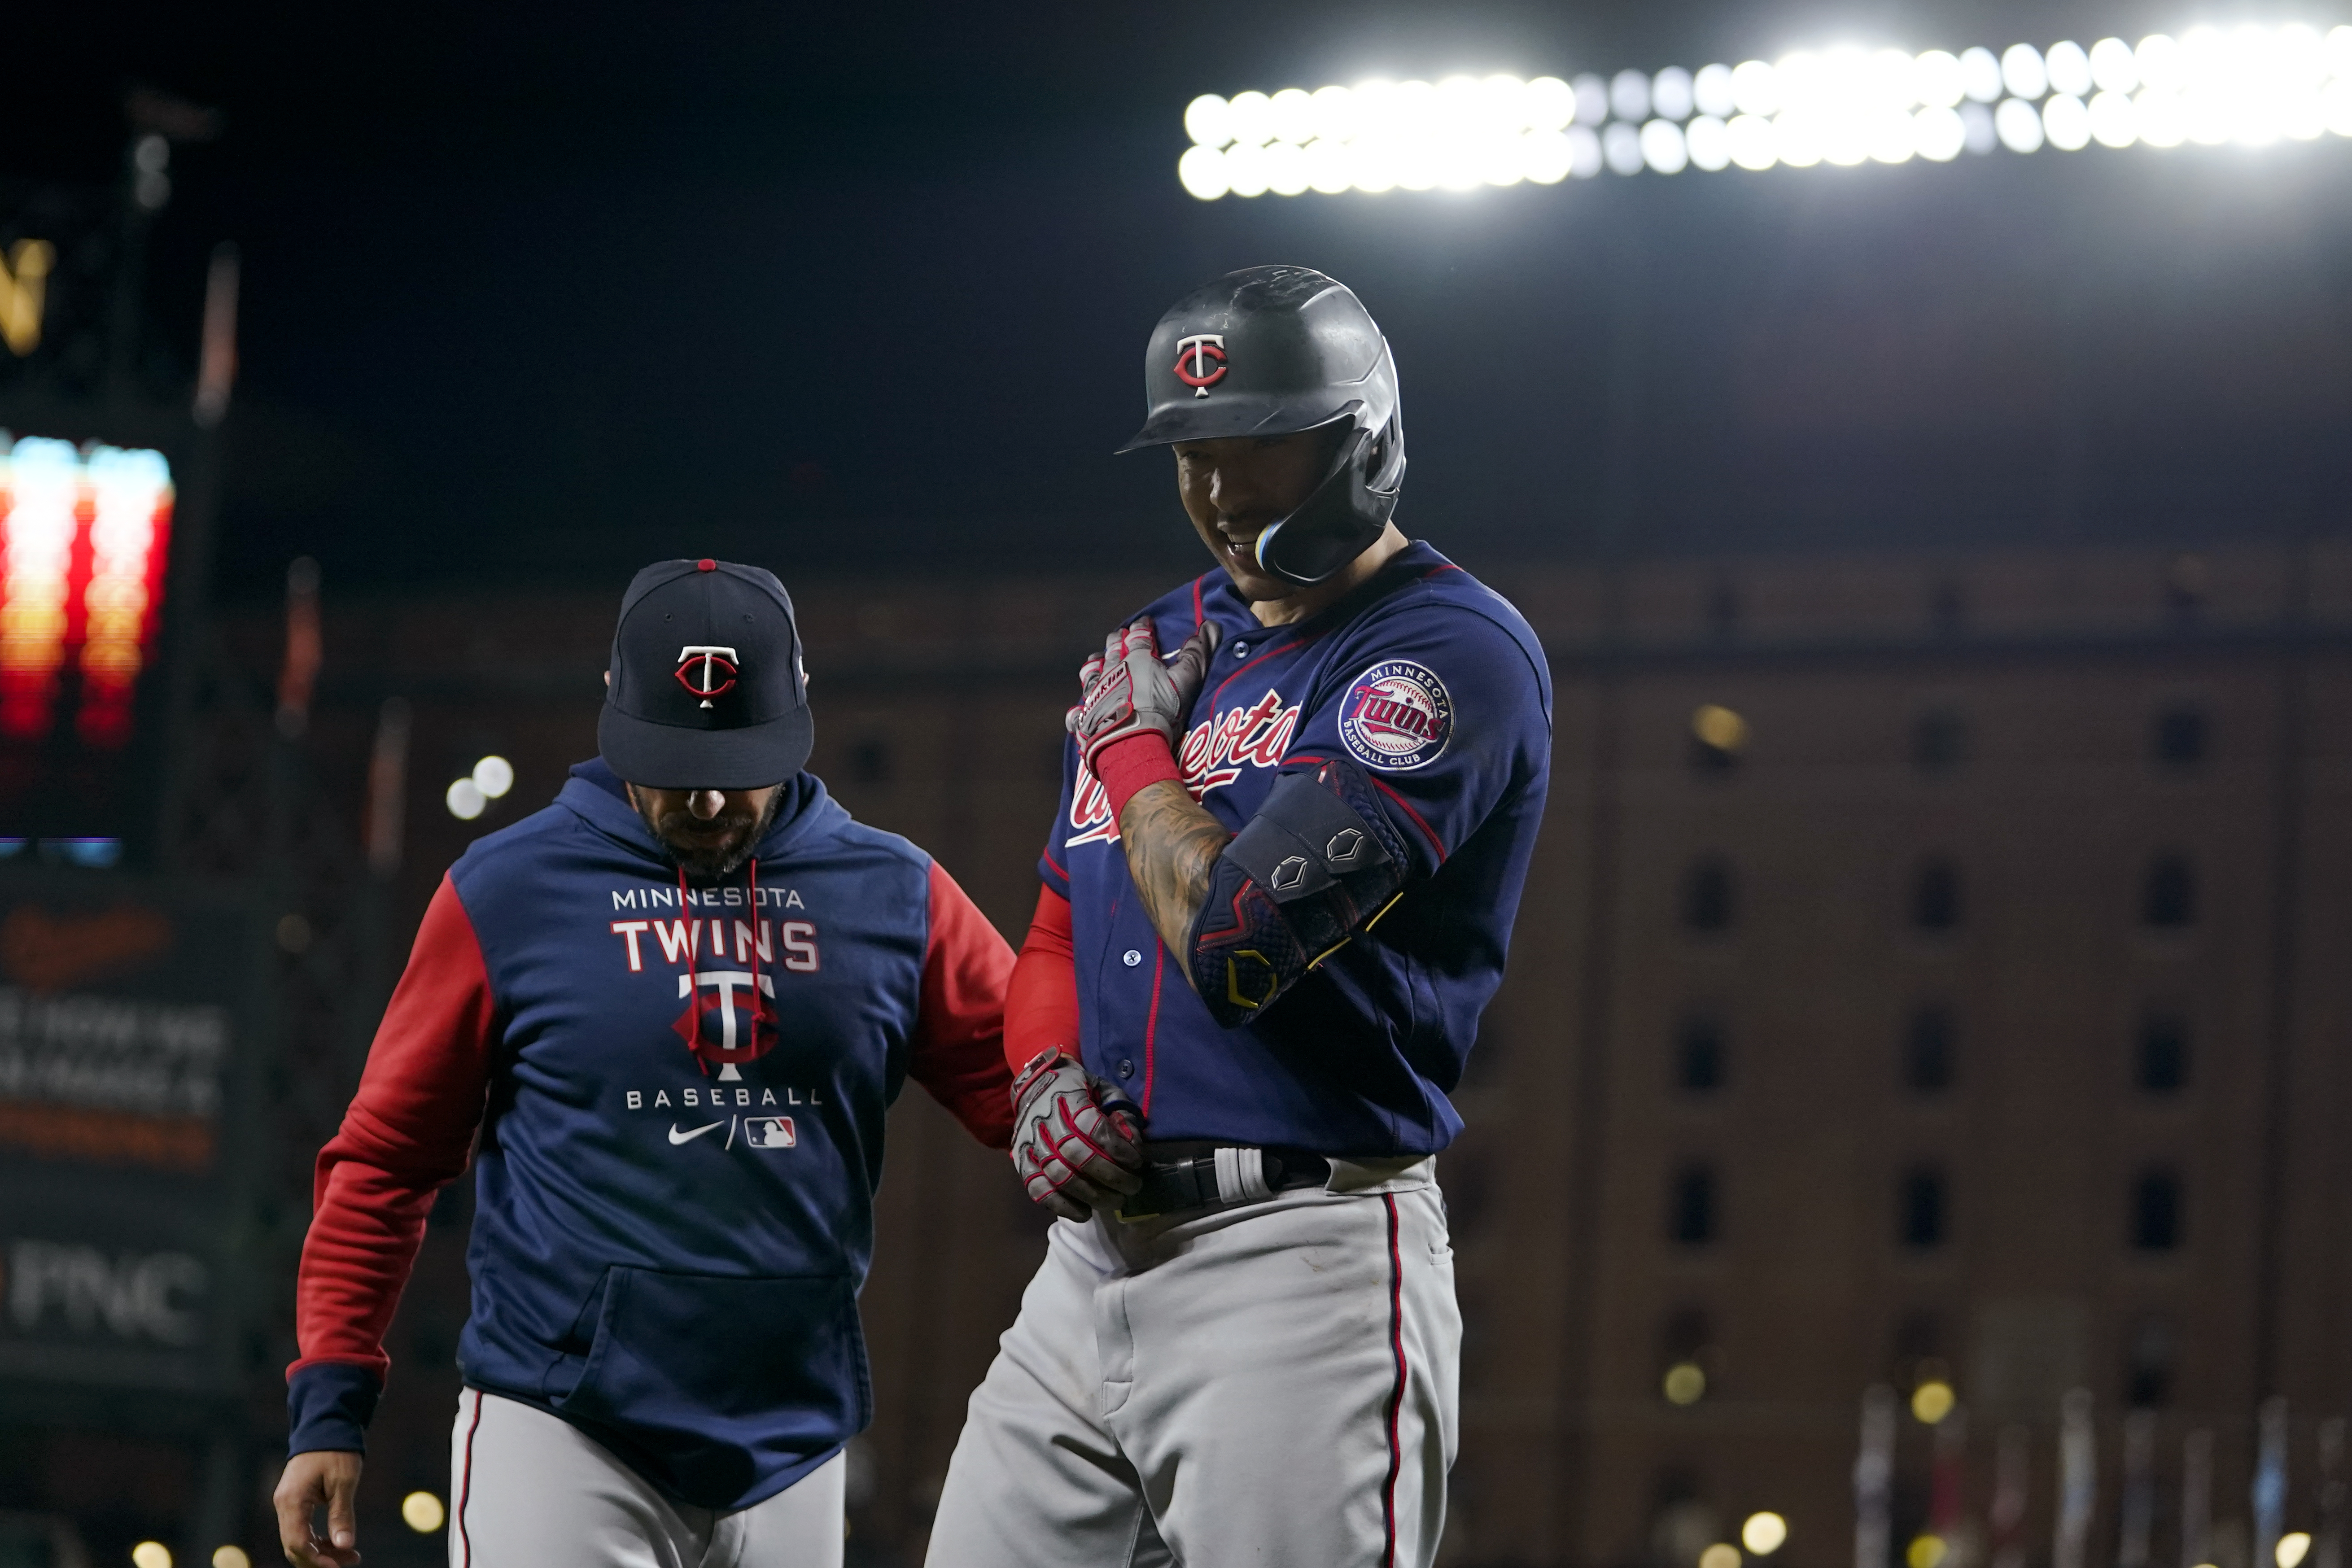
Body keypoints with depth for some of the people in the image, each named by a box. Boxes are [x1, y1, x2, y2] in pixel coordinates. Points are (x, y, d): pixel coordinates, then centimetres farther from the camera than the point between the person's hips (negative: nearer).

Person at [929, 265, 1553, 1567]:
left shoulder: (1450, 652, -9)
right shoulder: (1159, 652, 18)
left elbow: (1236, 940, -19)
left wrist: (1131, 745, -2)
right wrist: (1046, 1073, 3)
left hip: (1299, 1265, -7)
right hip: (1093, 1253, 8)